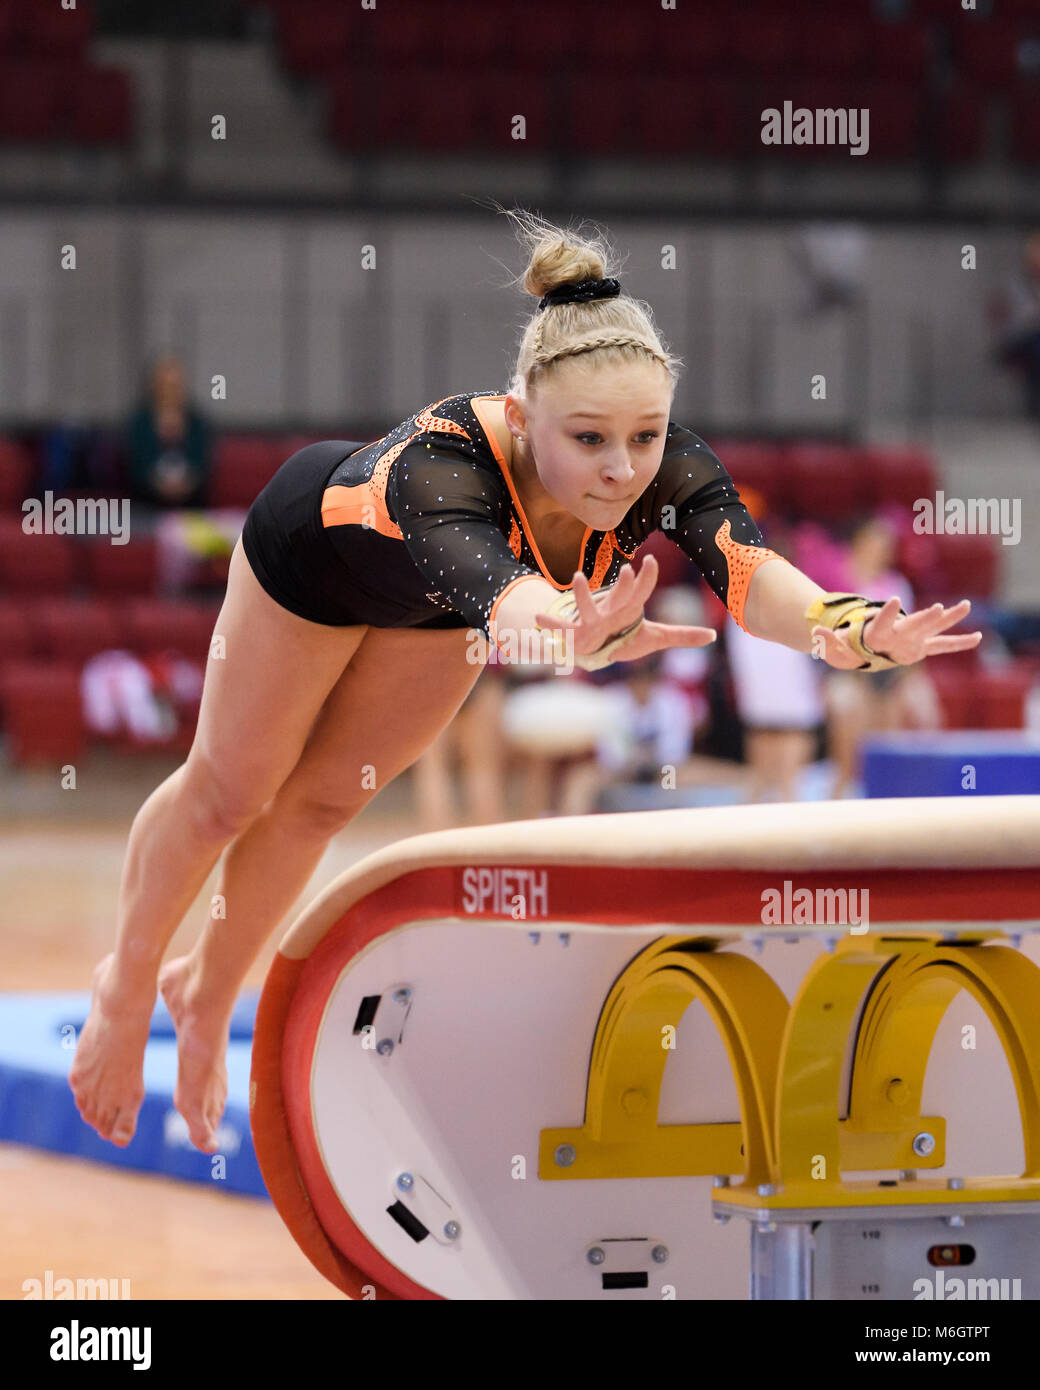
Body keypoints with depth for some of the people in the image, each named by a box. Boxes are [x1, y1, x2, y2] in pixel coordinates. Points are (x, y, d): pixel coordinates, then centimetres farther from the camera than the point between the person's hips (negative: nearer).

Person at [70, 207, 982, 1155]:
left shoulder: (665, 467, -40)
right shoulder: (439, 462, -51)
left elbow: (748, 570, -57)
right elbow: (488, 582, -71)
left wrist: (852, 632, -80)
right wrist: (566, 632, -94)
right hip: (318, 541, -4)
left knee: (326, 800, 19)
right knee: (231, 786, 14)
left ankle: (208, 996, 44)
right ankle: (128, 988, 41)